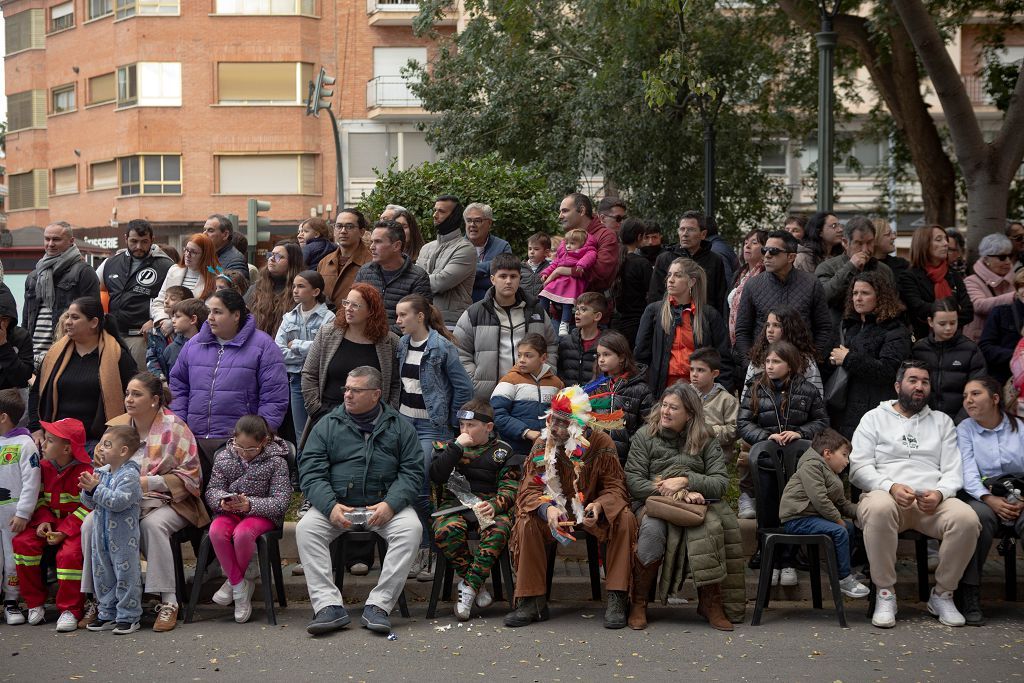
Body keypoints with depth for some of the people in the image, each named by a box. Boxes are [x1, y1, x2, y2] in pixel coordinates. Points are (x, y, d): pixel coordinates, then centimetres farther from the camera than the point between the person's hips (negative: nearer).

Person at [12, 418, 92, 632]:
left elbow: (88, 508, -16)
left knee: (69, 554, -33)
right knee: (23, 542, -17)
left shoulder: (84, 472, -15)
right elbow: (40, 498, 11)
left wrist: (64, 532, -22)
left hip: (75, 525, -6)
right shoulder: (45, 466, 4)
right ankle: (35, 602, -4)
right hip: (50, 521, 6)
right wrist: (44, 521, -9)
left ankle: (70, 610, -17)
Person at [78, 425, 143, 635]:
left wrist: (96, 489, -23)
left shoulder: (129, 475, -14)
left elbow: (119, 501, -26)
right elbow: (89, 503, 11)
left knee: (126, 575, -1)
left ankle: (128, 617, 5)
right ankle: (107, 615, 23)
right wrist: (88, 490, -10)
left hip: (124, 538, -8)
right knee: (102, 576, 13)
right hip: (102, 535, 8)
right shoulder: (101, 472, 9)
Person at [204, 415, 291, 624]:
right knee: (216, 531, -32)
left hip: (262, 514, -3)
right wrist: (221, 501, -22)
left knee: (242, 533, -37)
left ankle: (234, 581, -7)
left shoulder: (276, 461, -8)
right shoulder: (224, 457, 2)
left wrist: (250, 504, -29)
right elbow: (212, 490, 4)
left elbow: (281, 500, -12)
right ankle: (240, 587, -18)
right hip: (229, 512, 3)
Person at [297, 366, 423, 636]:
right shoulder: (327, 425, 8)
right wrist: (330, 506, -18)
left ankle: (379, 605, -28)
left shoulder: (399, 426, 8)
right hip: (337, 505, 1)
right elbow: (310, 472, 0)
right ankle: (329, 605, -30)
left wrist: (390, 504, -16)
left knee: (411, 528, -30)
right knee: (305, 528, -27)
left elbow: (412, 472, 2)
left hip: (385, 505, -1)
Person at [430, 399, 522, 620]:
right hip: (454, 502, 1)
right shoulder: (448, 447, 20)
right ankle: (477, 585, -20)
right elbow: (436, 476, 0)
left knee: (498, 529, -37)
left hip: (489, 505, -1)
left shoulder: (502, 452, 15)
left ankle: (468, 587, -29)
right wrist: (456, 447, -5)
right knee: (446, 529, -35)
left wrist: (494, 505, -19)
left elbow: (509, 489, 2)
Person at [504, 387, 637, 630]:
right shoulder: (543, 444, -9)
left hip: (593, 511, -1)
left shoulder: (601, 443, -12)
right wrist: (547, 509, -35)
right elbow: (530, 489, -12)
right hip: (556, 508, 1)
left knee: (625, 519, -29)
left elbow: (615, 487, -11)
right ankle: (532, 602, -22)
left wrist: (599, 505, -34)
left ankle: (617, 600, -24)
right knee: (526, 522, -28)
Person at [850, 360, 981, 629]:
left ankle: (942, 594, -11)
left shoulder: (942, 421, 23)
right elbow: (859, 468, 3)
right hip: (886, 495, -2)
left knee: (967, 519, -31)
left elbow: (953, 470, 13)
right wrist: (891, 487, -16)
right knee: (878, 508, -40)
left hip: (933, 500, 2)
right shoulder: (874, 418, 16)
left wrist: (940, 493, -11)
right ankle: (885, 594, -25)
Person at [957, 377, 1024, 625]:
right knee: (980, 515, -37)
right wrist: (989, 499, -21)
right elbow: (968, 472, -3)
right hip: (981, 495, 0)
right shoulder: (964, 430, 11)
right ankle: (970, 595, -30)